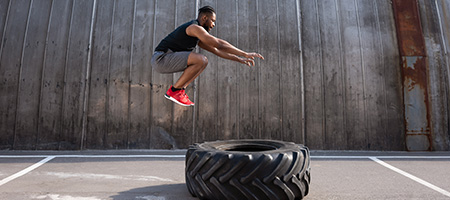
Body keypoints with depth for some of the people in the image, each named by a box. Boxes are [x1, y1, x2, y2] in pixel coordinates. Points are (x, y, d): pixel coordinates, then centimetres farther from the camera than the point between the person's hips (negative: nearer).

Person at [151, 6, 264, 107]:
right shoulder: (195, 27, -13)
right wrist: (245, 54, -15)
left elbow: (217, 51, 19)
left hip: (165, 60, 10)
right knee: (200, 60, -24)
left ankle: (180, 89, 5)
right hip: (161, 58, -10)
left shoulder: (197, 37, 18)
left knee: (203, 61, 12)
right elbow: (220, 44, -18)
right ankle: (174, 91, -11)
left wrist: (240, 59, 14)